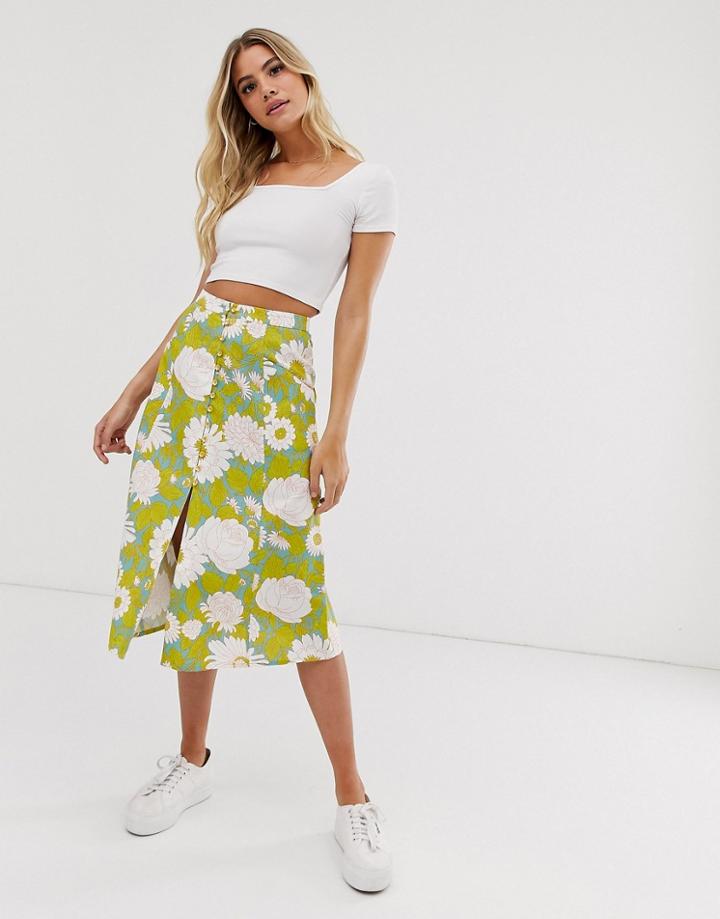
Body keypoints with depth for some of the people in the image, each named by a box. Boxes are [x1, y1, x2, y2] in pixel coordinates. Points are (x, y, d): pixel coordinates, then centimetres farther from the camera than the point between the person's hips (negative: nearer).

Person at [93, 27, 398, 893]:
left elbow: (354, 317, -2)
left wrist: (335, 435, -9)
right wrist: (133, 394, 13)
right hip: (193, 366, 5)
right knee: (187, 560, 6)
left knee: (291, 579, -10)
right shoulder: (243, 178, 18)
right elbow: (204, 293, 17)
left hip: (275, 375, -5)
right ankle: (192, 759, 24)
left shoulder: (364, 180, 4)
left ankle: (352, 797, 5)